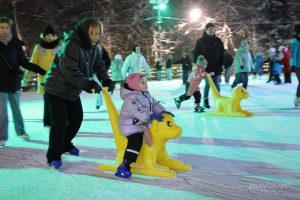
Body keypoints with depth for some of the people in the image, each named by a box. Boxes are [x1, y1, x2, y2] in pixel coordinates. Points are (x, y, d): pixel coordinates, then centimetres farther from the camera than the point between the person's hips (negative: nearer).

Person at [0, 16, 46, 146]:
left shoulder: (16, 44, -1)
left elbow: (24, 63, 3)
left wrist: (42, 71, -5)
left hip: (14, 82, 2)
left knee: (16, 109, 14)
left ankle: (20, 131, 29)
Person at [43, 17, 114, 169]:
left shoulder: (94, 48, -1)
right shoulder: (71, 45, -28)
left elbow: (99, 66, 2)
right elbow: (70, 70, -35)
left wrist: (106, 80, -15)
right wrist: (88, 84, -38)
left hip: (73, 90, 8)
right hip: (56, 88, -8)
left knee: (77, 118, 15)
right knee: (59, 122, -11)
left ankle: (66, 144, 36)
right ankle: (53, 156, 1)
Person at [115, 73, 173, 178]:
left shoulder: (146, 94, 7)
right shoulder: (130, 98, -24)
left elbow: (154, 104, 9)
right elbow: (138, 112, -34)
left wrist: (162, 111, -8)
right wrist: (151, 116, -39)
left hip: (142, 123, 10)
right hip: (130, 125, -10)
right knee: (135, 142, -26)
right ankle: (123, 167, -25)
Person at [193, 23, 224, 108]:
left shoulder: (218, 41, 8)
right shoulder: (201, 41, 0)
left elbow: (222, 54, 11)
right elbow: (195, 53, 2)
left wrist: (221, 64, 4)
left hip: (216, 67, 2)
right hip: (206, 67, -2)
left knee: (216, 84, 2)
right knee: (208, 84, -2)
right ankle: (205, 100, 12)